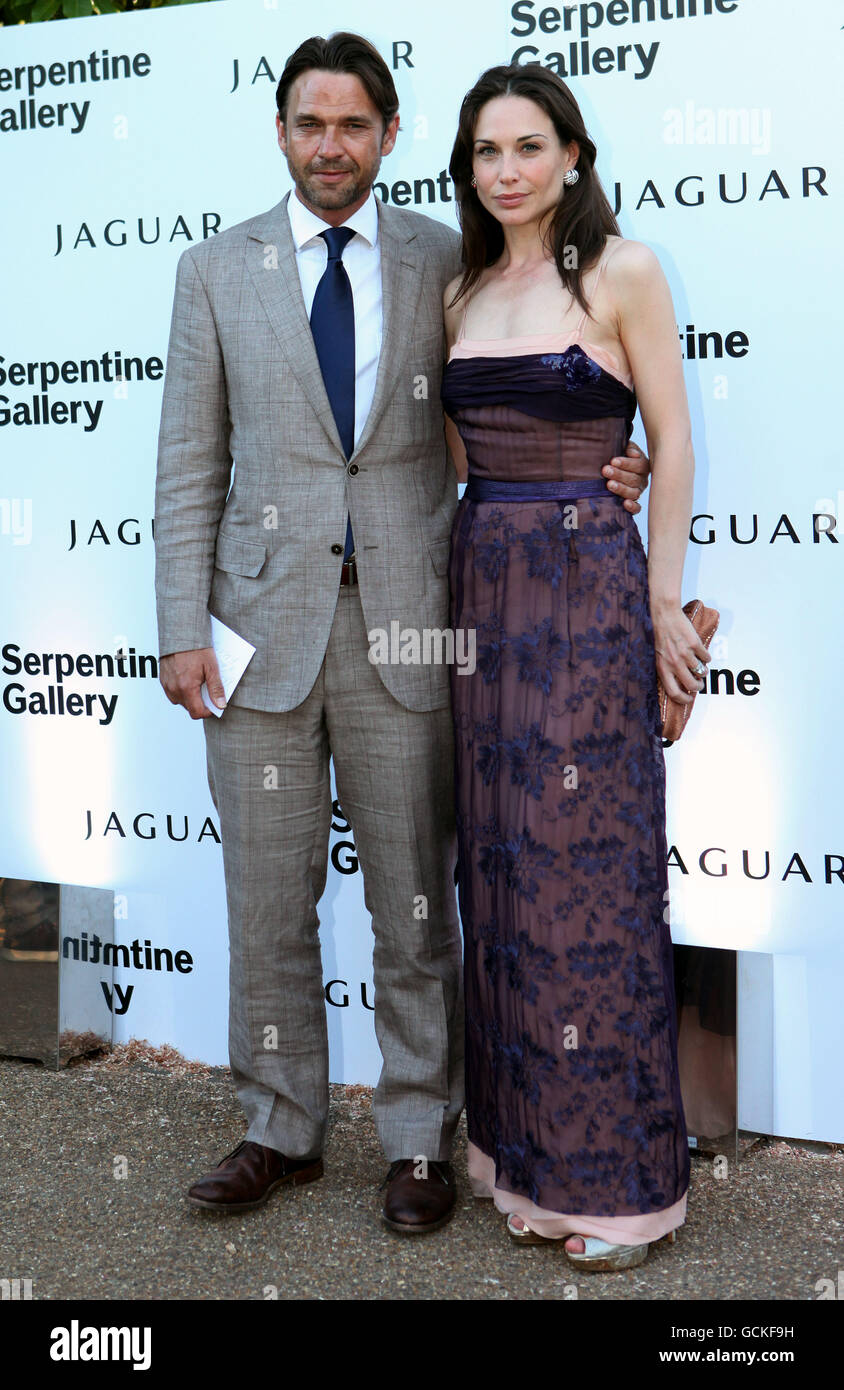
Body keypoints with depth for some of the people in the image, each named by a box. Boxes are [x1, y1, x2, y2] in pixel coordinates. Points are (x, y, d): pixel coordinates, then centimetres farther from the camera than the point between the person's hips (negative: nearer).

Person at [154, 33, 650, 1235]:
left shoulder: (448, 263, 6)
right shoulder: (216, 271, 7)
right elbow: (192, 464, 5)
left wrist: (604, 470, -8)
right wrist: (182, 629, -2)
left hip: (405, 625, -1)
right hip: (264, 623, 1)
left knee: (416, 907, 7)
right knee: (267, 905, 10)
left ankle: (419, 1142, 22)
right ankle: (281, 1133, 27)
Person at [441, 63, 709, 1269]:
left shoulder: (622, 272, -4)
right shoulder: (462, 294, 13)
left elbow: (672, 445, -4)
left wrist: (664, 602, -8)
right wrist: (473, 573, 10)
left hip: (589, 586, -6)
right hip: (481, 584, 6)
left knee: (588, 870, -3)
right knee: (499, 862, 9)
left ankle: (614, 1172, 9)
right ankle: (519, 1137, 22)